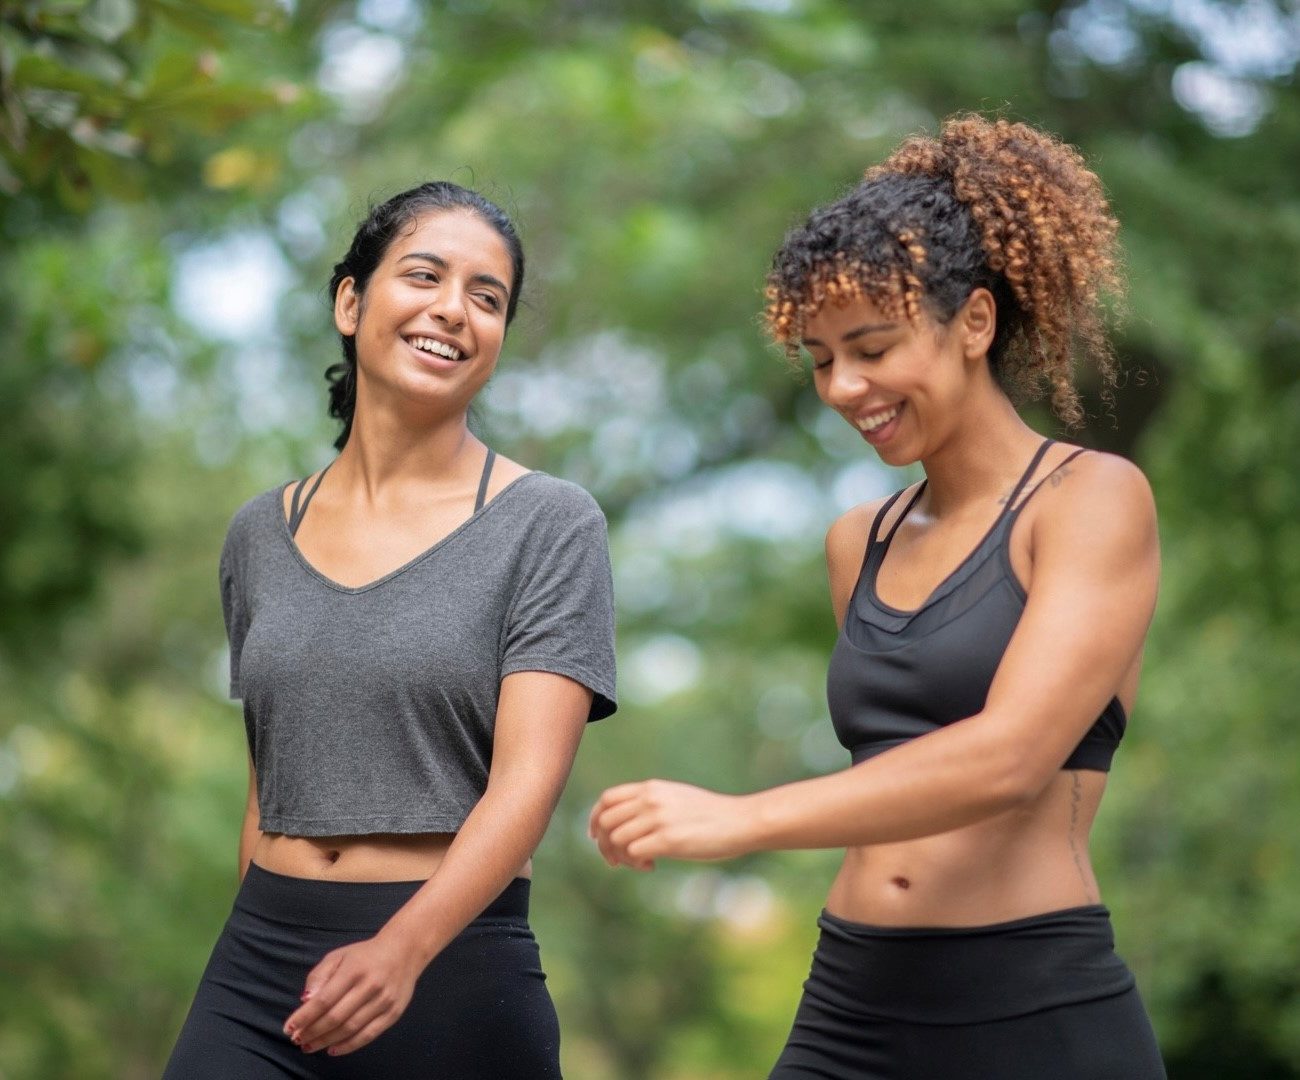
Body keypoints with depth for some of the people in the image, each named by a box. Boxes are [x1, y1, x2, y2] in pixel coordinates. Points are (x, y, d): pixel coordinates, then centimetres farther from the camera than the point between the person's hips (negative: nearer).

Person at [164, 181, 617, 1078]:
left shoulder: (550, 525, -3)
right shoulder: (261, 535, 10)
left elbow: (527, 783, -14)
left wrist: (403, 949, -28)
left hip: (450, 965, -3)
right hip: (258, 968, 3)